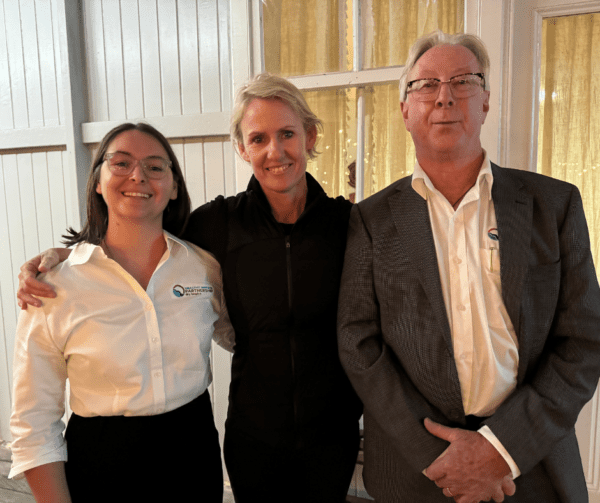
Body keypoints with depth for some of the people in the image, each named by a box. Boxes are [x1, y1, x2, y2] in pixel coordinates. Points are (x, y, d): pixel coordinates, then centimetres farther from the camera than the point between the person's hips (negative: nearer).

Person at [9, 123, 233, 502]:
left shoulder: (205, 266, -7)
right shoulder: (54, 286, -12)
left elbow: (236, 337, 12)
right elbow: (34, 427, -7)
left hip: (194, 453, 2)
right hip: (101, 467, -2)